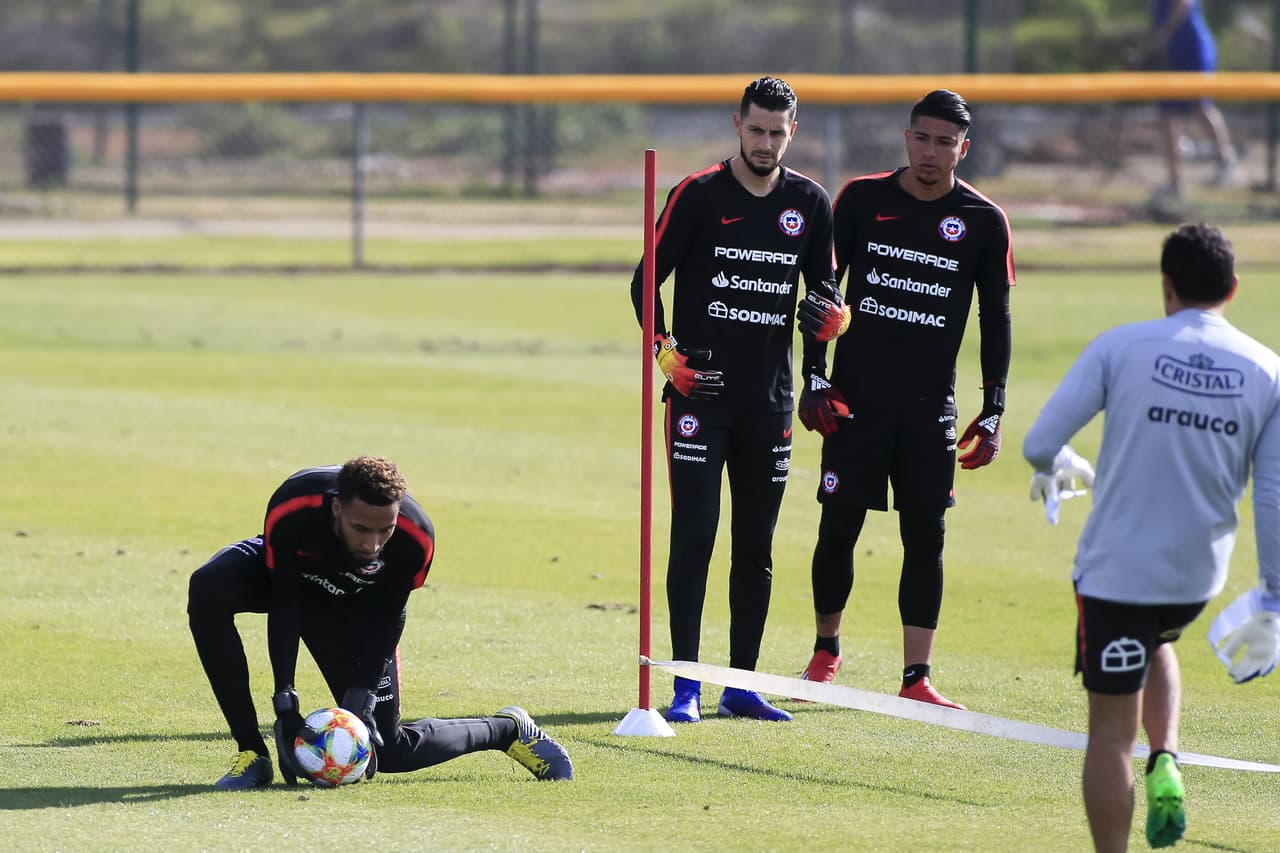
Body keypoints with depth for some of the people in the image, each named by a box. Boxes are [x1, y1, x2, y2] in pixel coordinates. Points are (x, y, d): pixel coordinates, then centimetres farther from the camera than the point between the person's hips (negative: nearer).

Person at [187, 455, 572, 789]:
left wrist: (361, 696, -26)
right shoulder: (291, 511, -40)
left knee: (389, 752, -5)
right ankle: (252, 754, -27)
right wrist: (285, 702, -33)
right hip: (288, 575, 0)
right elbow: (284, 603, -29)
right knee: (208, 588, -36)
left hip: (356, 605, 0)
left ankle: (509, 729, 24)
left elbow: (388, 616, -18)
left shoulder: (415, 538, -34)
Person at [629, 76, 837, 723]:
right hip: (700, 392, -4)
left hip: (770, 397, 4)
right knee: (693, 534, -8)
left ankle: (741, 686, 13)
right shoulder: (698, 195, -3)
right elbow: (646, 280, 0)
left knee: (757, 547, 6)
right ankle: (686, 686, -5)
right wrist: (663, 348, -14)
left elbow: (822, 283, 18)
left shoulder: (809, 202, 8)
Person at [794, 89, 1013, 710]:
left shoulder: (983, 221, 2)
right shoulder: (862, 199, 3)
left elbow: (996, 320, 6)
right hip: (855, 397, 0)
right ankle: (825, 649, 22)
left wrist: (994, 411, 1)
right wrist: (815, 379, -1)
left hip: (930, 405, 0)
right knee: (839, 527, 1)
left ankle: (916, 677, -1)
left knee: (926, 535, -3)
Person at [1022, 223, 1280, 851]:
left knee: (1112, 729, 5)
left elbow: (1039, 443, -11)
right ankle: (1165, 764, 13)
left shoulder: (1121, 347, -10)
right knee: (1156, 642, 35)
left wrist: (1056, 467, 14)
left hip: (1116, 569, -4)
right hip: (1199, 577, 4)